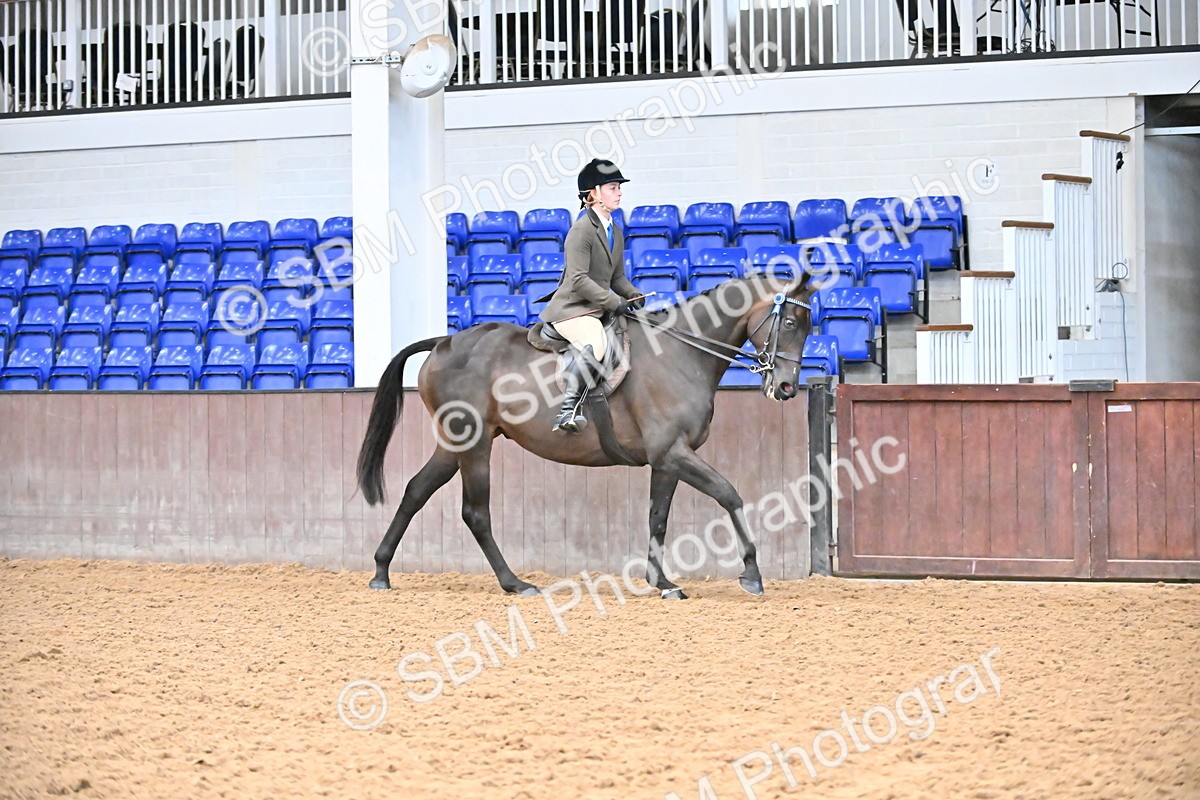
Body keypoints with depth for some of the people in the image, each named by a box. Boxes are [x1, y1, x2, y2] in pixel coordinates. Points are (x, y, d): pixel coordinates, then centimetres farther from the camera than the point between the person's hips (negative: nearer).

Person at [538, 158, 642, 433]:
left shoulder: (615, 232, 18)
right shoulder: (582, 230, -11)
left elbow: (617, 278, 25)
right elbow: (579, 280, -19)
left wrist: (635, 298, 6)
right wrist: (615, 303, -20)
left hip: (598, 309, 11)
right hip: (572, 309, -11)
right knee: (594, 344, -36)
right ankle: (567, 410, -39)